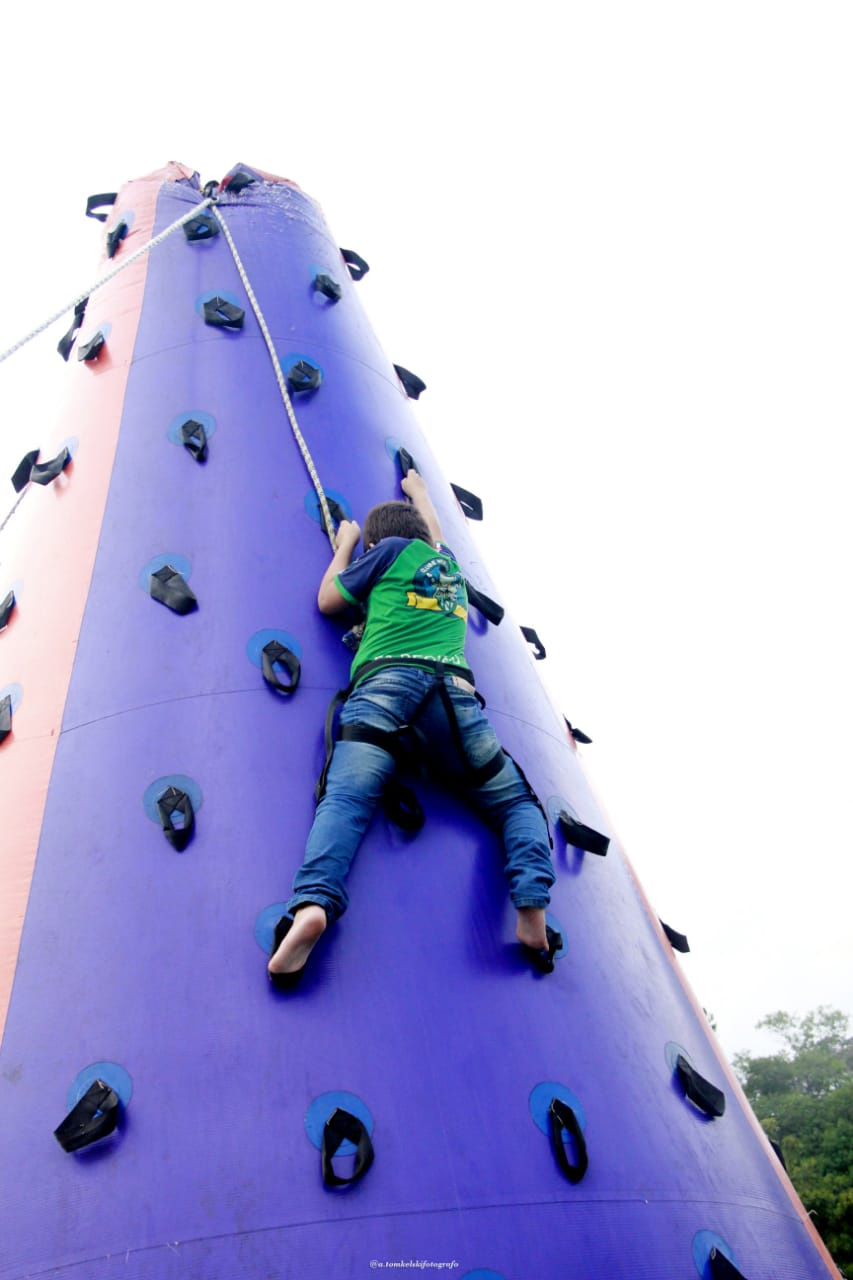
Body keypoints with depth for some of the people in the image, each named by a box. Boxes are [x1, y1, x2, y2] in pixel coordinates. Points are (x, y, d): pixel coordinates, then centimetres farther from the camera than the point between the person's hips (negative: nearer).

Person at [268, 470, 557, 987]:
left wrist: (345, 543, 42)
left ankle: (312, 903, -44)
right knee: (518, 802, 9)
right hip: (455, 688, 3)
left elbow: (328, 600, 26)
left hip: (385, 679, -2)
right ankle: (532, 906, -17)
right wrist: (418, 489, 75)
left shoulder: (390, 549, 20)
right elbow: (433, 534, 57)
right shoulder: (448, 561, 33)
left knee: (347, 796, -18)